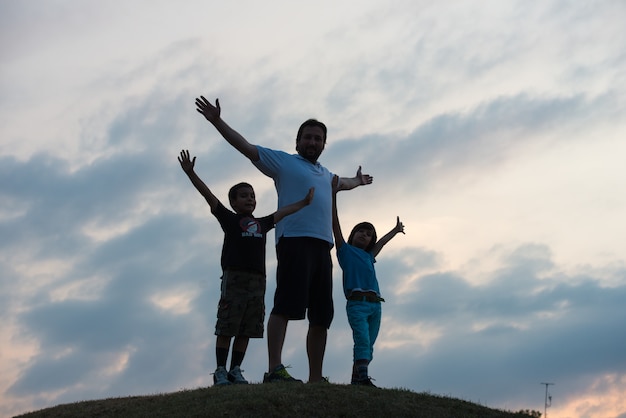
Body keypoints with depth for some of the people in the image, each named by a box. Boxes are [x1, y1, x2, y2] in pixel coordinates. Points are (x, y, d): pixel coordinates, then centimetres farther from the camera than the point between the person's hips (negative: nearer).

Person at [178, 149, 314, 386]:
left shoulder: (262, 224, 21)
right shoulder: (229, 219, 8)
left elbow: (283, 212, 30)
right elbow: (209, 196, -1)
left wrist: (304, 202, 30)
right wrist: (190, 173, -11)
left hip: (257, 280, 5)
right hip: (234, 277, -5)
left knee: (246, 331, 4)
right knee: (226, 328, -5)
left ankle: (235, 371, 11)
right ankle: (220, 371, 0)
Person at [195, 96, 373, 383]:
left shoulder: (325, 175, 31)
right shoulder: (282, 162, 11)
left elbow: (343, 183, 54)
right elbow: (246, 147, 5)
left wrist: (358, 181, 72)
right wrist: (217, 122, -3)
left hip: (323, 247, 7)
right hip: (295, 241, -7)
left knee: (321, 317, 4)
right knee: (285, 306, -17)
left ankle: (316, 379, 7)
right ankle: (274, 370, -23)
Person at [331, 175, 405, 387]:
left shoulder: (369, 256, 26)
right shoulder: (345, 250, 11)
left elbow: (381, 242, 44)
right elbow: (335, 223, 6)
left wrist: (395, 230, 61)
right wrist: (333, 193, 3)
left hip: (375, 304, 6)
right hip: (356, 302, -6)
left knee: (367, 345, 1)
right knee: (362, 340, -20)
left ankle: (355, 380, 1)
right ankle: (362, 378, -30)